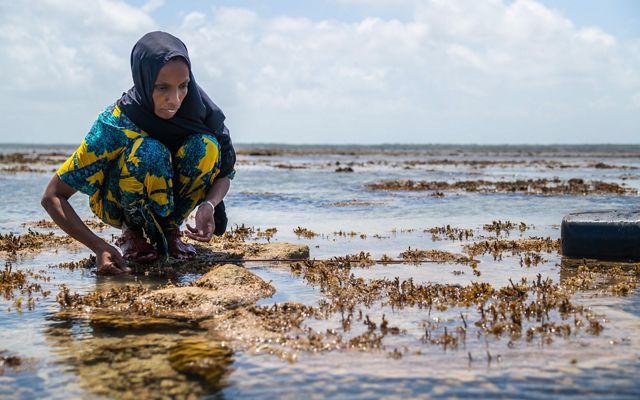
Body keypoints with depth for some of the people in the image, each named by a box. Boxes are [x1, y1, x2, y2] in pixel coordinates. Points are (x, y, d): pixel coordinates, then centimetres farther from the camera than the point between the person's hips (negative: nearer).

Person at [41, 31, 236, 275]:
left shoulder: (195, 107, -20)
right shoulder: (116, 123, -29)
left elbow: (224, 173, -9)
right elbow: (52, 197, -26)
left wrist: (209, 205, -32)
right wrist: (99, 247, -38)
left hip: (168, 197, 4)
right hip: (117, 205, -3)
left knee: (205, 146, -26)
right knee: (149, 152, -35)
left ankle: (171, 229, -6)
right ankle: (131, 232, -10)